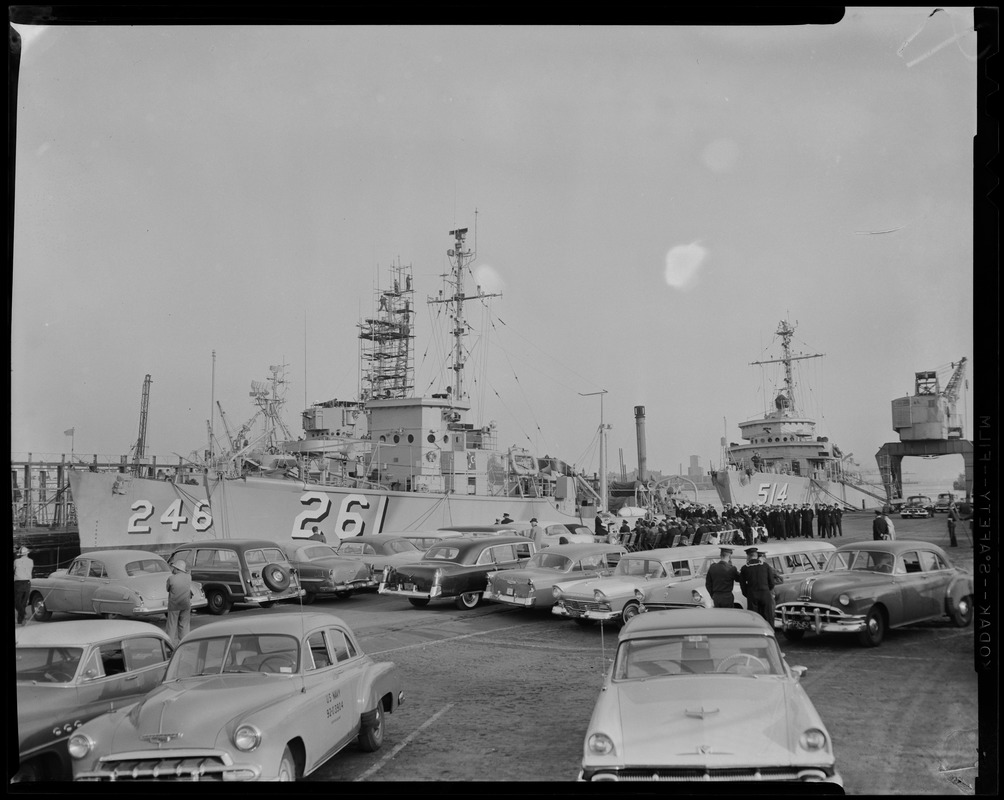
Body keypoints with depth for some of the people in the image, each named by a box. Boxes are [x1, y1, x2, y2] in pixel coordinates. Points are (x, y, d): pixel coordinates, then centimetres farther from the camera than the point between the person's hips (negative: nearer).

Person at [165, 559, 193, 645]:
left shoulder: (171, 579, -15)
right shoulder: (188, 577, -6)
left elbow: (168, 589, -1)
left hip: (174, 605, -3)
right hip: (186, 604, 3)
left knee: (171, 626, 8)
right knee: (184, 626, 13)